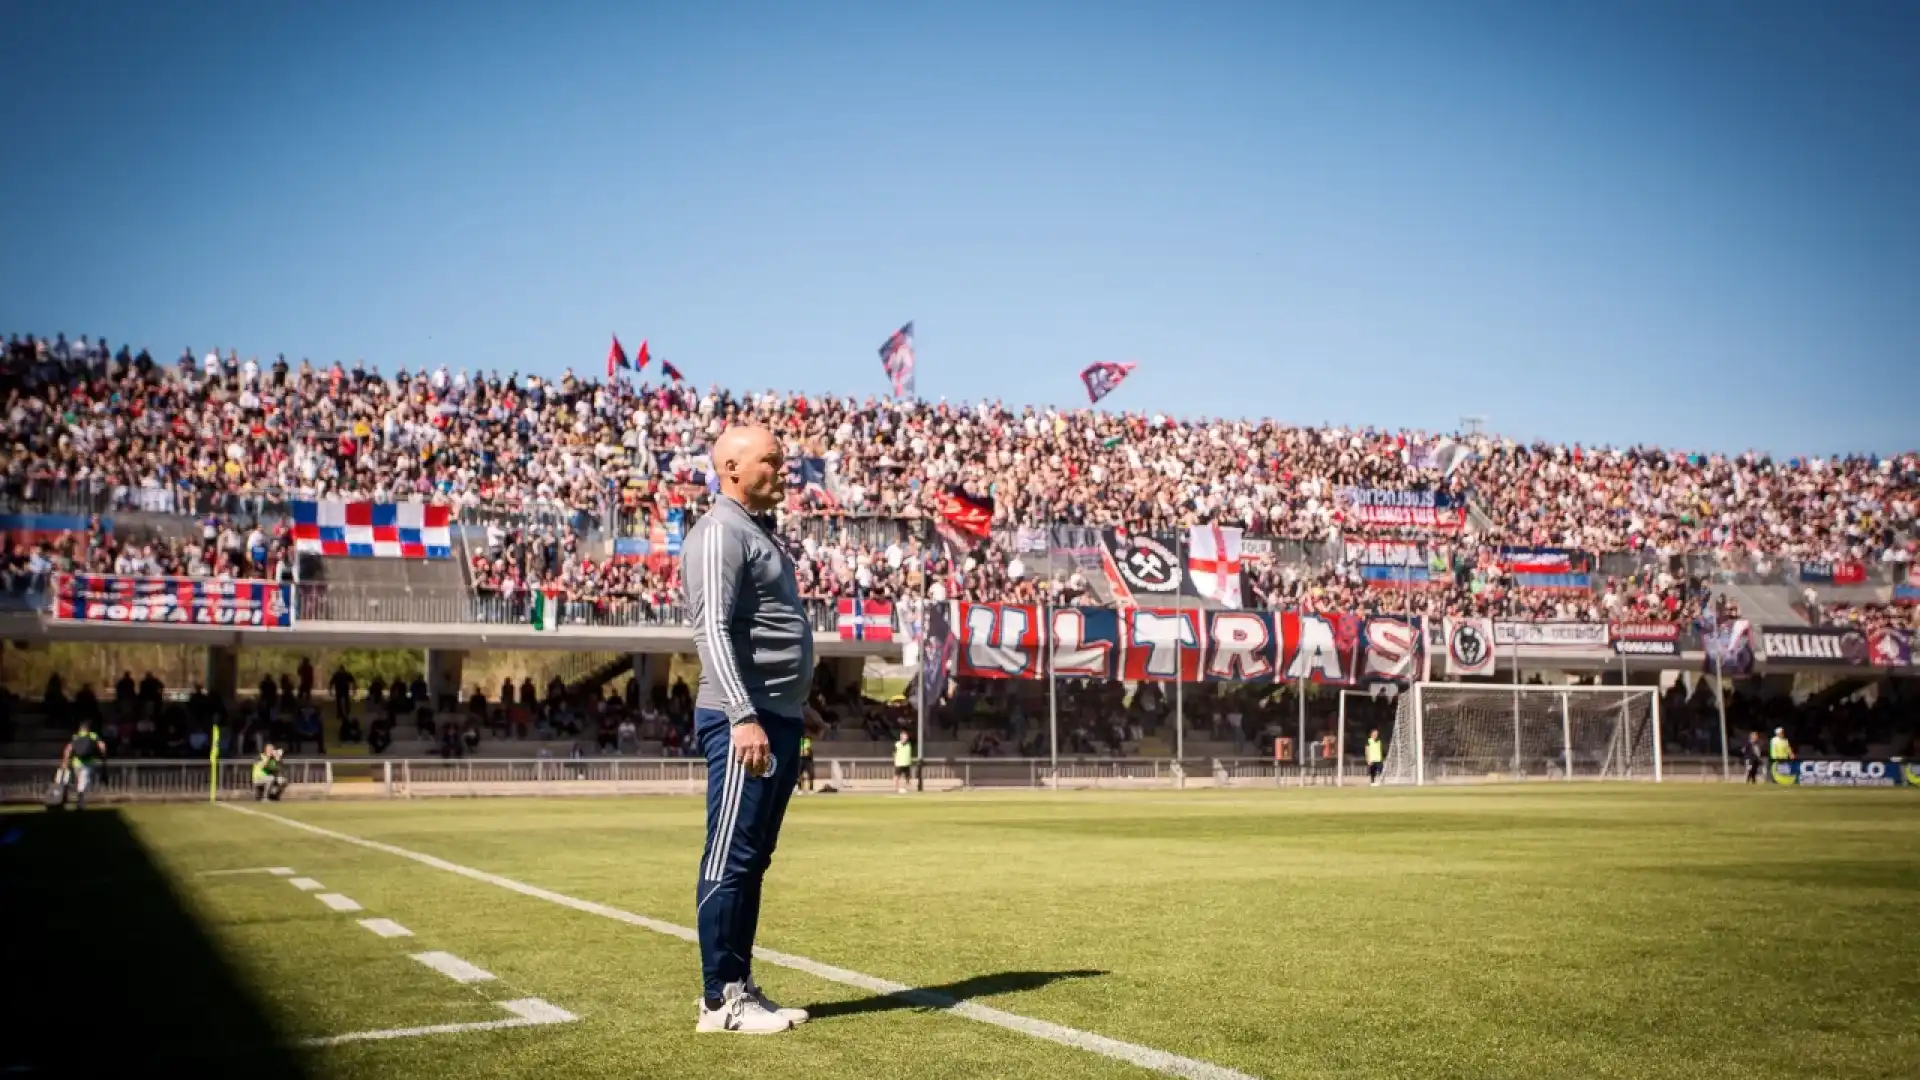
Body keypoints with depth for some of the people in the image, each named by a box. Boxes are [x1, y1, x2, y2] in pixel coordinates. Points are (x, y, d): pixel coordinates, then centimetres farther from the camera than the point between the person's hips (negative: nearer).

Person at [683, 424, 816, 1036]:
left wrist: (796, 705, 26)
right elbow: (712, 630, -21)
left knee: (754, 859, 13)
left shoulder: (762, 532, 20)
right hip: (744, 722, -10)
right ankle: (720, 1000, 0)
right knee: (730, 859, -5)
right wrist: (744, 716, -29)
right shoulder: (719, 534, -11)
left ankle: (740, 985, 20)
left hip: (777, 719, 10)